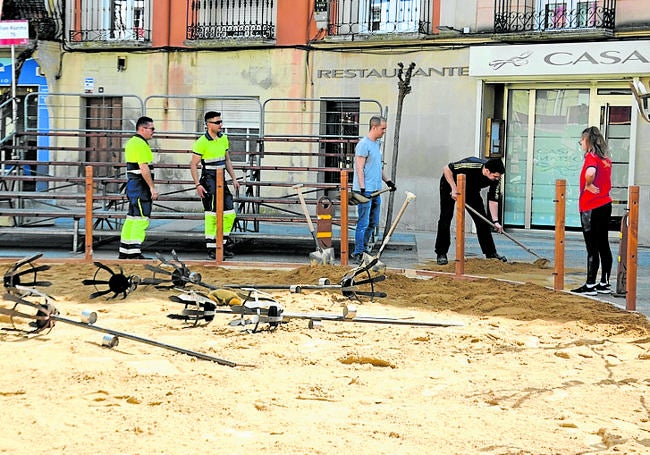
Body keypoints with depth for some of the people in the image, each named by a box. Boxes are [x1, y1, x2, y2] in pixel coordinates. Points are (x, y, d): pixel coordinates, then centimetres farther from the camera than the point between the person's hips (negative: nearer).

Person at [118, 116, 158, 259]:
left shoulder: (131, 142, 18)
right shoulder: (141, 144, -15)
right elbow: (144, 168, -21)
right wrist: (152, 187, -20)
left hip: (132, 183, 11)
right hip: (140, 185, -11)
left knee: (132, 218, 13)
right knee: (141, 218, -10)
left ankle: (124, 252, 17)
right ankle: (134, 253, -13)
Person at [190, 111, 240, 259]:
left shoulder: (224, 139, 10)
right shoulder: (202, 142, -11)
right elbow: (193, 165, -9)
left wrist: (234, 179, 14)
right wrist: (198, 184, -16)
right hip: (208, 181, -7)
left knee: (229, 213, 6)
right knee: (212, 215, -7)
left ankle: (224, 242, 19)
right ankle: (211, 249, -1)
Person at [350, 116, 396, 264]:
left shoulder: (377, 144, 17)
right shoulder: (364, 144, -12)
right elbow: (359, 168, -16)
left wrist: (387, 181, 25)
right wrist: (362, 189, -21)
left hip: (376, 190, 9)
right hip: (366, 190, -9)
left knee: (373, 222, 14)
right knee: (363, 223, -7)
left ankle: (363, 249, 23)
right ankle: (357, 254, -3)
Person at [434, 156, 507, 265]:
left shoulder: (495, 178, -22)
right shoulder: (471, 166, -39)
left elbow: (493, 200, -15)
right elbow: (446, 169, -32)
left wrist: (495, 221, -24)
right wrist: (454, 188, -37)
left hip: (471, 190, 5)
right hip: (450, 184, -5)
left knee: (482, 219, -2)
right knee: (446, 218, -11)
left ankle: (490, 252, 5)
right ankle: (441, 254, -4)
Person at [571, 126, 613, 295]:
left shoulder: (591, 156, -13)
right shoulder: (606, 159, 12)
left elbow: (590, 172, -34)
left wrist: (588, 185, -19)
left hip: (591, 207, -8)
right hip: (605, 204, 8)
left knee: (592, 248, -5)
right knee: (603, 246, 12)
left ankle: (590, 285, -1)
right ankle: (604, 283, 17)